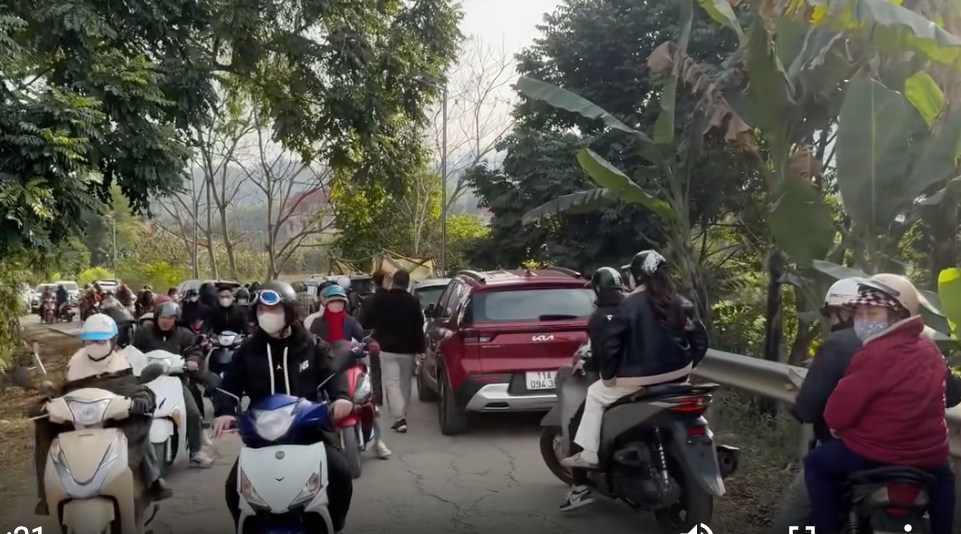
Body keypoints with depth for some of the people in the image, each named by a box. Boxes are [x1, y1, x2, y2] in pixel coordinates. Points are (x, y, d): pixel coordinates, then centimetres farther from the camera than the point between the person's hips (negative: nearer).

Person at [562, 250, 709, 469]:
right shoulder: (680, 304, 6)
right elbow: (700, 339, 8)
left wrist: (607, 375, -3)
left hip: (641, 379, -6)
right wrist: (685, 366, 17)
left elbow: (610, 343, -14)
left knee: (596, 395, 12)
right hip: (677, 376, 6)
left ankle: (589, 455, 10)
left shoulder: (630, 305, -12)